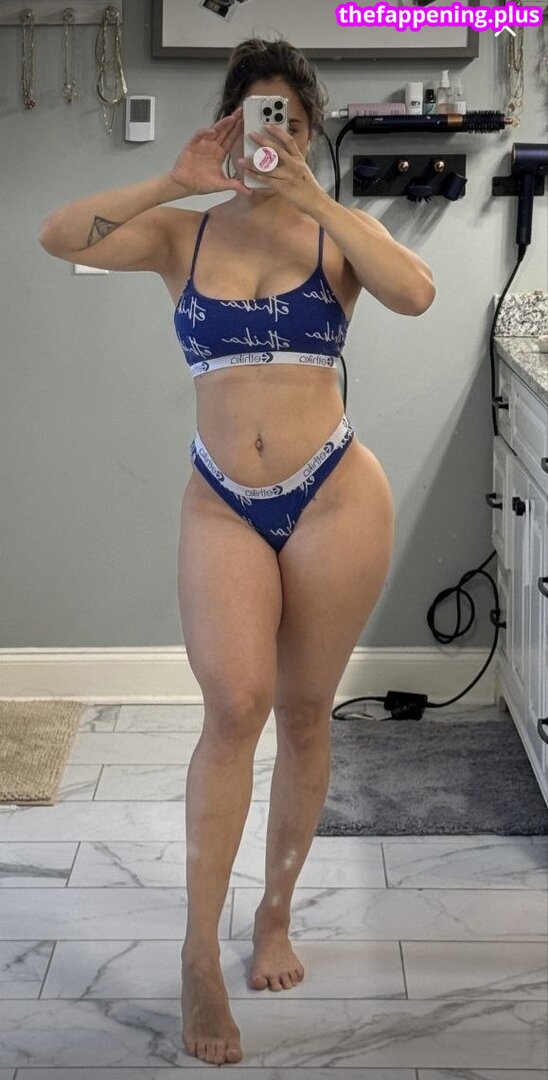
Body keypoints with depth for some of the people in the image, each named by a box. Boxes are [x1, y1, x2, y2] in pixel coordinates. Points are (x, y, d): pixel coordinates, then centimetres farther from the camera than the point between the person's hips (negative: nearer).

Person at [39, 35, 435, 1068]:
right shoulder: (182, 233, 5)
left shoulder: (338, 233, 3)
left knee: (303, 716, 8)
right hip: (222, 504, 0)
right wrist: (173, 181, -15)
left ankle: (275, 913, 28)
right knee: (235, 705, -16)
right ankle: (201, 954, -6)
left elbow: (416, 293, -18)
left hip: (334, 497, 0)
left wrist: (314, 198, -20)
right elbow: (58, 237, -9)